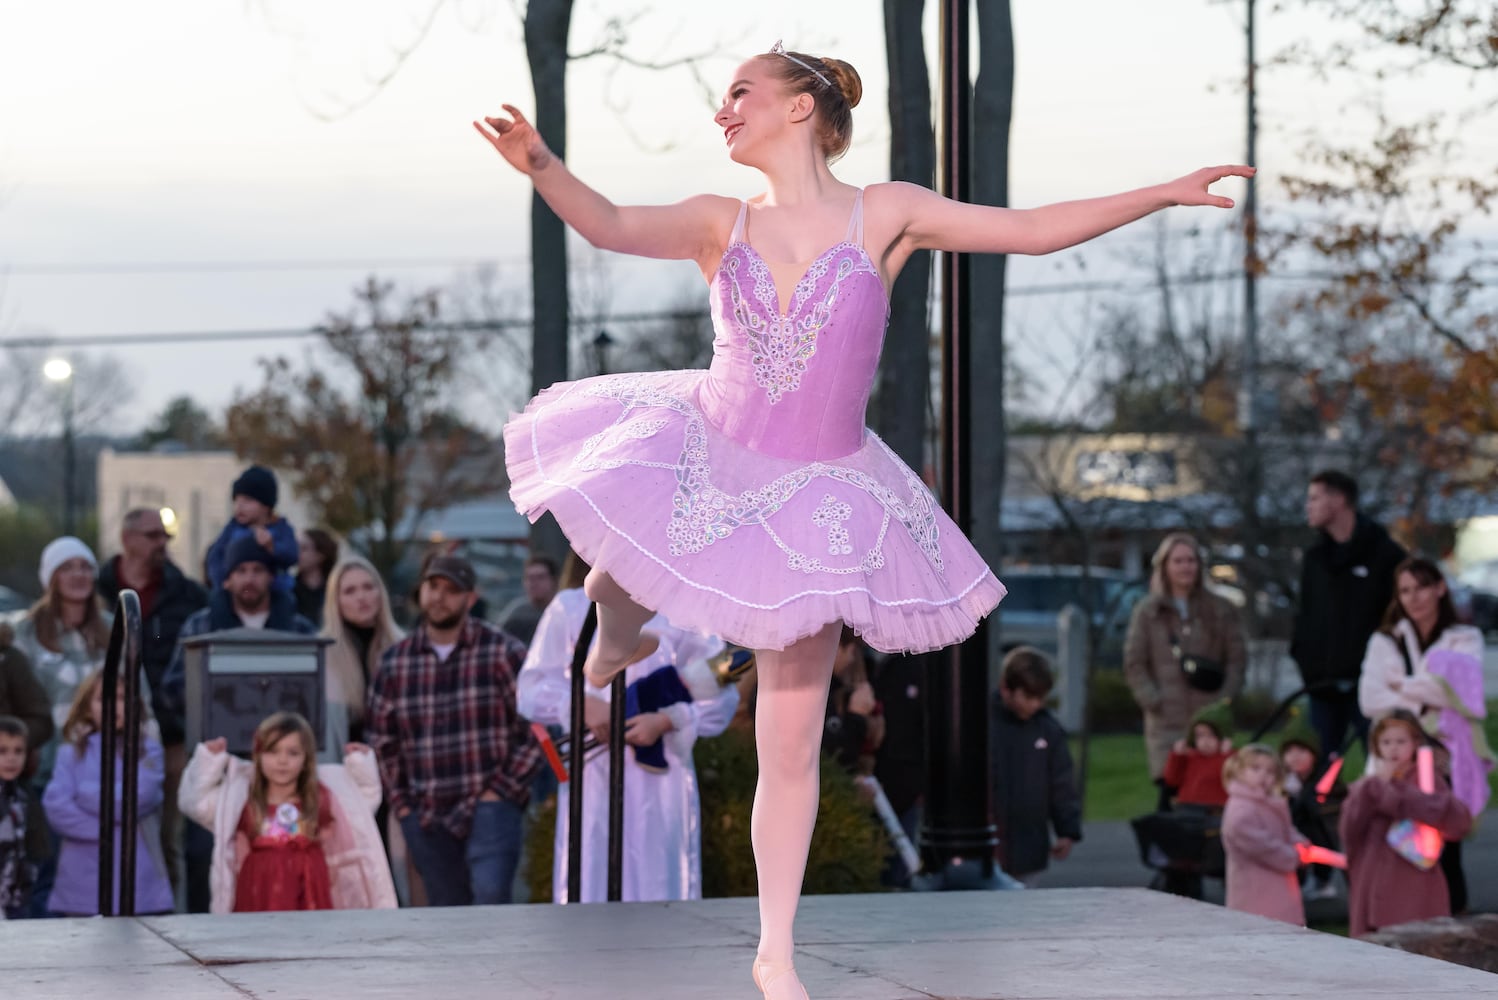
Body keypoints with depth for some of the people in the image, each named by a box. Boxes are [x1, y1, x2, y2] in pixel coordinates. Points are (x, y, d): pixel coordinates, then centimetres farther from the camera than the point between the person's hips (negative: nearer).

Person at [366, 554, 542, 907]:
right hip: (427, 817, 4)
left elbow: (535, 730, -2)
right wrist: (400, 802, 9)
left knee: (490, 895, -22)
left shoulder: (504, 653, -1)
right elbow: (381, 739, 17)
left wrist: (502, 789, -8)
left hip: (489, 808, -4)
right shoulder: (394, 663, 9)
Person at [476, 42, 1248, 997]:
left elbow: (1033, 229, -4)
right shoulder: (721, 222, 0)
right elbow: (610, 226, -15)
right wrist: (542, 166, -35)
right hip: (704, 454, 2)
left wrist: (1169, 192, -9)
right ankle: (622, 610, 23)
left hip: (814, 490, -2)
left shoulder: (886, 214, -4)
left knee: (792, 745, 3)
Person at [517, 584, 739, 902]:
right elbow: (530, 690, 7)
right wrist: (581, 704, -12)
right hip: (593, 774, 0)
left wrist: (666, 721, -13)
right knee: (588, 888, -3)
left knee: (659, 891, -3)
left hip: (661, 770, 0)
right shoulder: (570, 607, 10)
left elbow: (722, 695, 3)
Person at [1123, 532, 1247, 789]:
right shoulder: (1147, 612, 10)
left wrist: (1224, 699, -4)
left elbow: (1237, 660, 10)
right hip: (1166, 724, 0)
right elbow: (1134, 665, 7)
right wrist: (1154, 701, -5)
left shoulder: (1222, 610, 13)